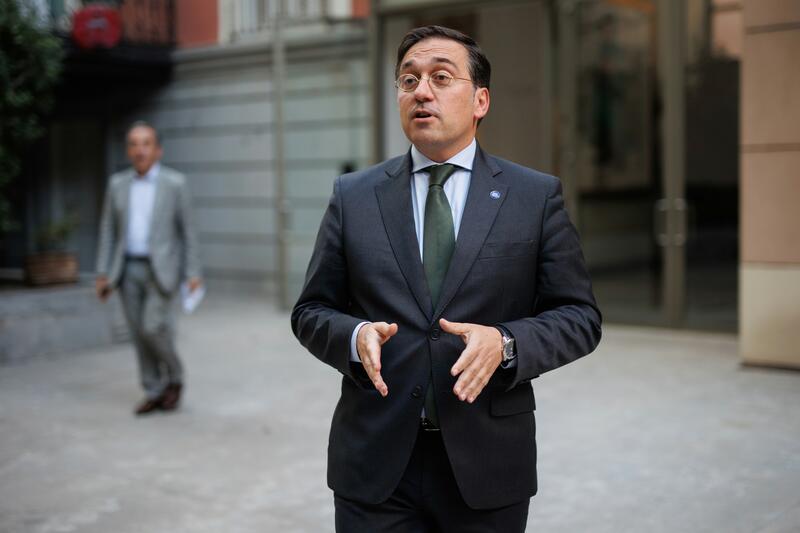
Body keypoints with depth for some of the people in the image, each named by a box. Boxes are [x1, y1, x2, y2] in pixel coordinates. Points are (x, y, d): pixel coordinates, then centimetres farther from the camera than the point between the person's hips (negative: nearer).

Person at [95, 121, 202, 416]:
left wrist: (193, 273, -7)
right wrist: (103, 274, 4)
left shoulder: (175, 183, -3)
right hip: (128, 269, 4)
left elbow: (187, 230, -1)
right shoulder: (118, 184, 7)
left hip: (162, 269, -4)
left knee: (154, 328, -14)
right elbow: (108, 231, 9)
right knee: (139, 334, 4)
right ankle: (154, 392, 15)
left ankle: (174, 376, 11)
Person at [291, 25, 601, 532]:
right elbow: (311, 311, 8)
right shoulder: (353, 196, 5)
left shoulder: (537, 196, 1)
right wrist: (354, 337, -13)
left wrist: (506, 343, -18)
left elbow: (579, 317, 0)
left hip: (486, 469, 0)